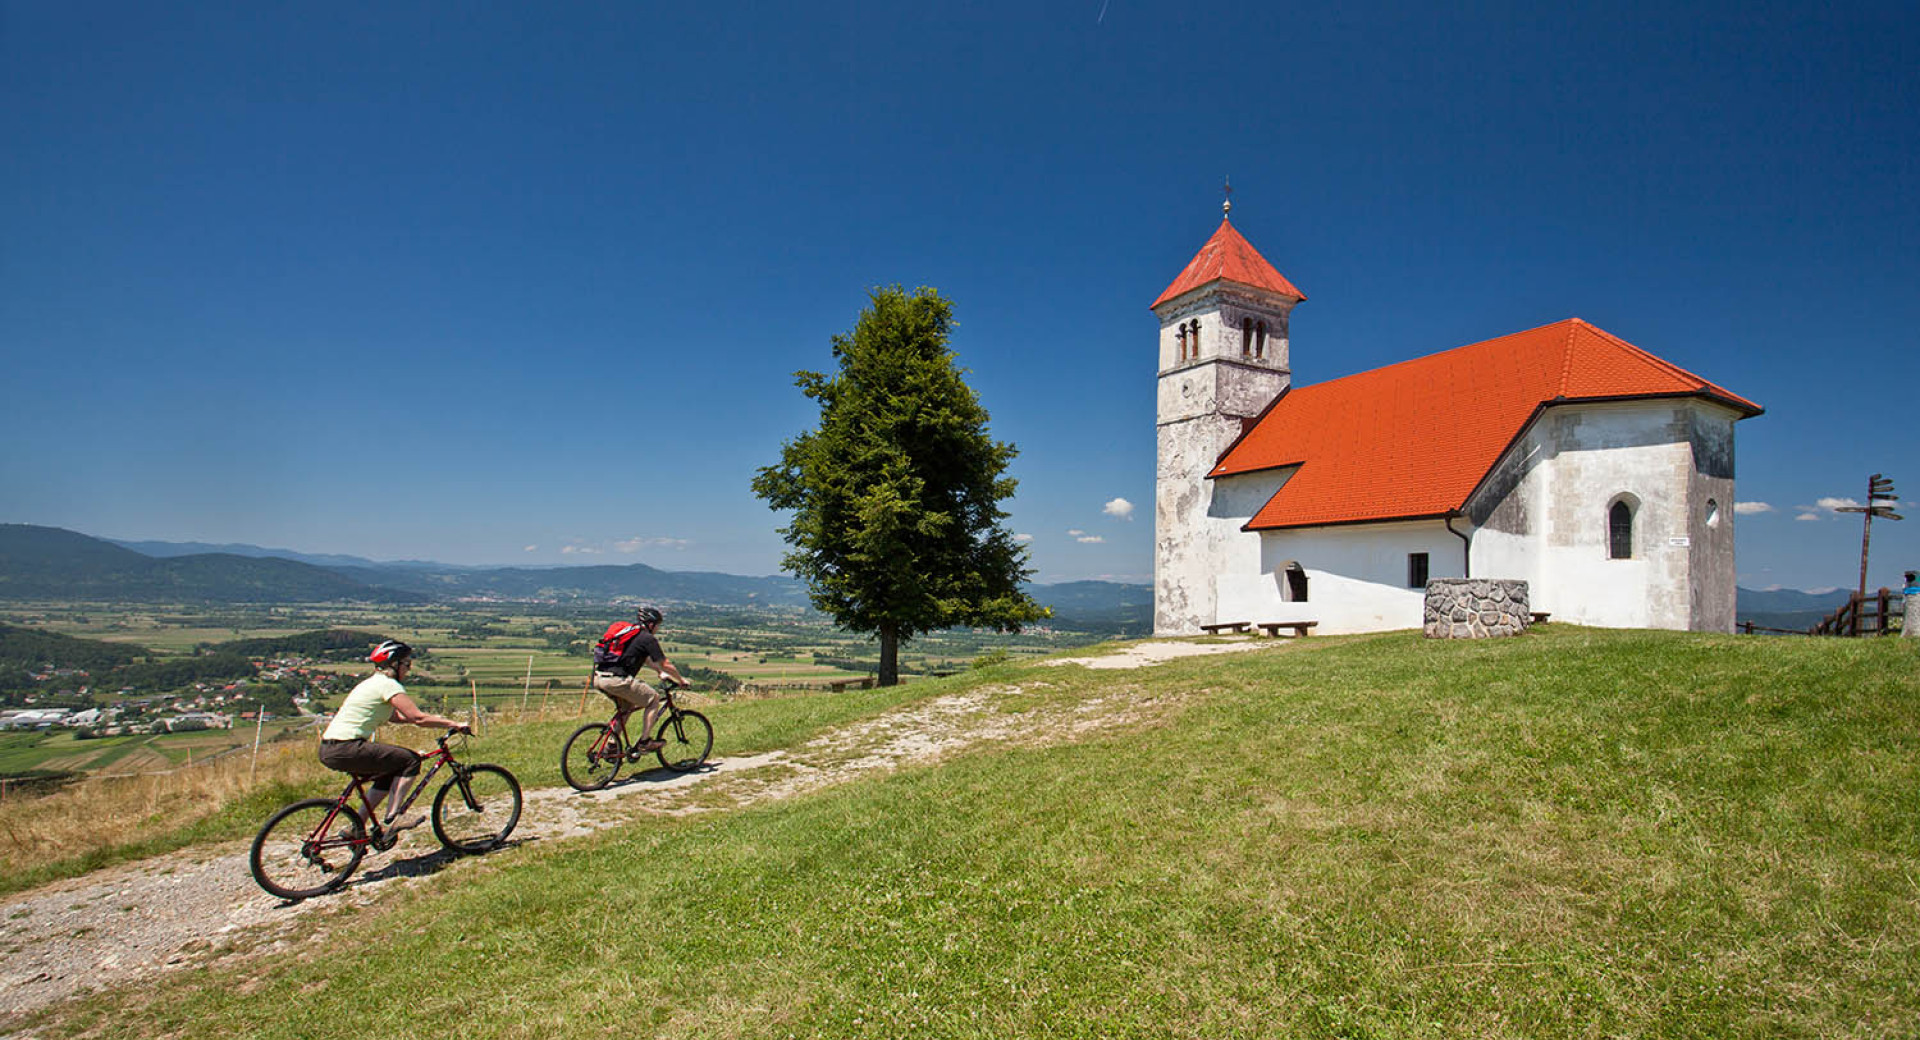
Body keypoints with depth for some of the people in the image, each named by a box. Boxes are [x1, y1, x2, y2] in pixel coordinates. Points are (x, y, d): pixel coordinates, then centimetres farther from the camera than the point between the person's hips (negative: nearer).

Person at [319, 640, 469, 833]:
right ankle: (392, 820, -7)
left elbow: (396, 716, 26)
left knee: (392, 771, 22)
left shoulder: (375, 681, 19)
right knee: (411, 760, -8)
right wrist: (454, 724, -10)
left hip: (331, 748, 10)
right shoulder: (388, 684, -12)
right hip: (344, 749, -10)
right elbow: (417, 717, -17)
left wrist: (437, 720, 20)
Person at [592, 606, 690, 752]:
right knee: (653, 698, 5)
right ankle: (645, 741, 4)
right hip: (616, 679, -9)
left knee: (627, 706, 28)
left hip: (598, 678, 9)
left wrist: (661, 672, 43)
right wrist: (681, 680, 17)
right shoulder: (648, 638, -2)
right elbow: (666, 665, 3)